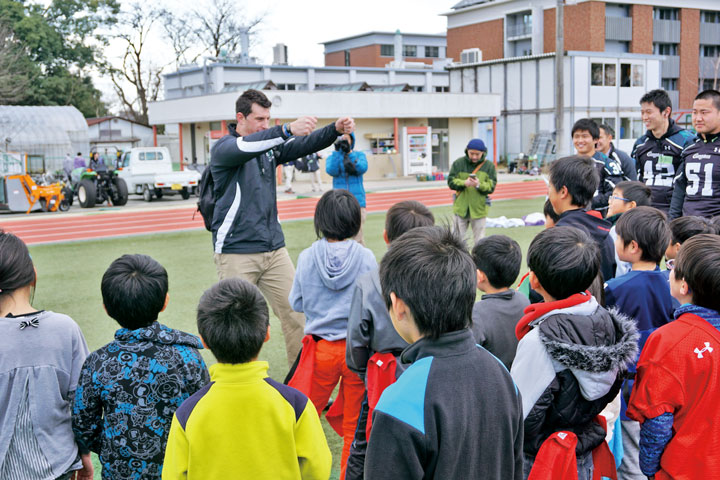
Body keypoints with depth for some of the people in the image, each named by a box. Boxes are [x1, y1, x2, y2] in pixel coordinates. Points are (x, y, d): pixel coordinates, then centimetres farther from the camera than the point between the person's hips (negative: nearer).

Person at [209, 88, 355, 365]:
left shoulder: (270, 146, 12)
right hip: (236, 252, -5)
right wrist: (287, 129, -43)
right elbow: (245, 147, -28)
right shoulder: (224, 148, -7)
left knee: (295, 312, 3)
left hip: (274, 249, 6)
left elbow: (305, 145, 2)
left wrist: (336, 129, -17)